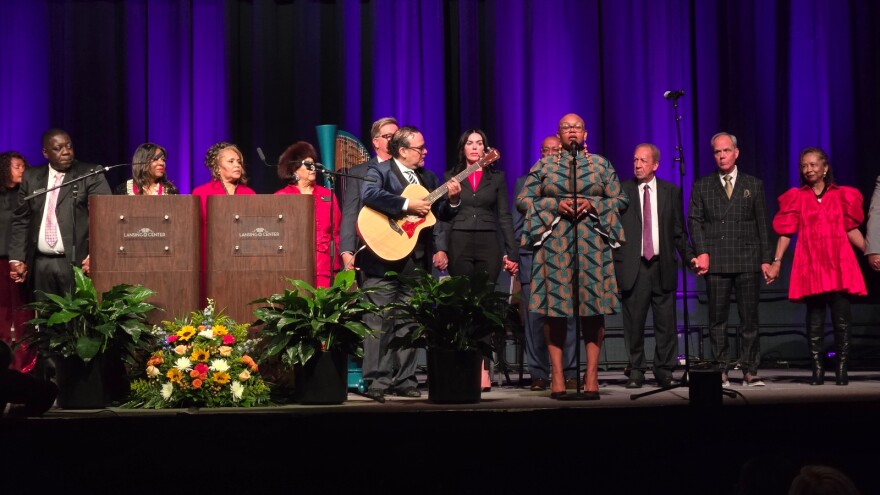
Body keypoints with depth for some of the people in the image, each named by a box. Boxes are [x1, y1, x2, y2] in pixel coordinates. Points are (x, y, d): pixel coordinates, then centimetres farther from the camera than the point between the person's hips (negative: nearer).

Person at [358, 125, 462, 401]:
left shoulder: (427, 178, 17)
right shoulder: (379, 171, -3)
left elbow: (442, 214, 18)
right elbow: (369, 195, -24)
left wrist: (452, 199, -2)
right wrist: (407, 205, -24)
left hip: (416, 261, 6)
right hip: (384, 258, -6)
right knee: (380, 323, -5)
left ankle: (404, 381, 13)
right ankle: (376, 383, -4)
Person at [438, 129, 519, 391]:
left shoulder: (496, 177, 11)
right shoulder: (451, 176, 11)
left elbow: (504, 217, 8)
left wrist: (511, 252, 1)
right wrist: (441, 248, -3)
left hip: (489, 244, 0)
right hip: (459, 244, 0)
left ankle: (483, 368, -5)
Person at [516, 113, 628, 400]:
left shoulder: (601, 164, 12)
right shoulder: (544, 166, 10)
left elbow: (621, 199, 8)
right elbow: (523, 200, 5)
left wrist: (592, 205, -9)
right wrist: (556, 206, -9)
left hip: (592, 244, 1)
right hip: (554, 244, 0)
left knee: (594, 306, -3)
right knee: (554, 307, -3)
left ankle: (592, 376, 2)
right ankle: (557, 377, 1)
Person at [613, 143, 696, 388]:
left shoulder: (671, 192, 9)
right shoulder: (621, 191, 4)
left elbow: (679, 231, 11)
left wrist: (690, 257, -1)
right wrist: (612, 264, -3)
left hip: (663, 267, 1)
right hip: (632, 267, -1)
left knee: (666, 323, 2)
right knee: (634, 324, 1)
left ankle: (664, 372, 11)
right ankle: (635, 372, 11)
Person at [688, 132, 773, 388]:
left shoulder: (754, 185, 12)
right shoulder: (701, 186, 11)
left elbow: (762, 224, 10)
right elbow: (695, 220, 6)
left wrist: (765, 259, 3)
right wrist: (702, 252, -7)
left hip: (747, 261, 0)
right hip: (716, 262, 0)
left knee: (749, 319, 0)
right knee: (717, 320, 1)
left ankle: (750, 372, 4)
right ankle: (720, 371, 6)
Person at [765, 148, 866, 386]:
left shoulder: (842, 195, 10)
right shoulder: (797, 197, 7)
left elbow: (851, 230, 12)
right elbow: (786, 233, 4)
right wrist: (776, 262, -3)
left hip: (840, 265, 1)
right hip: (811, 266, -1)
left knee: (842, 319, -3)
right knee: (815, 320, -1)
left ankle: (842, 370, 4)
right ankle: (817, 370, 3)